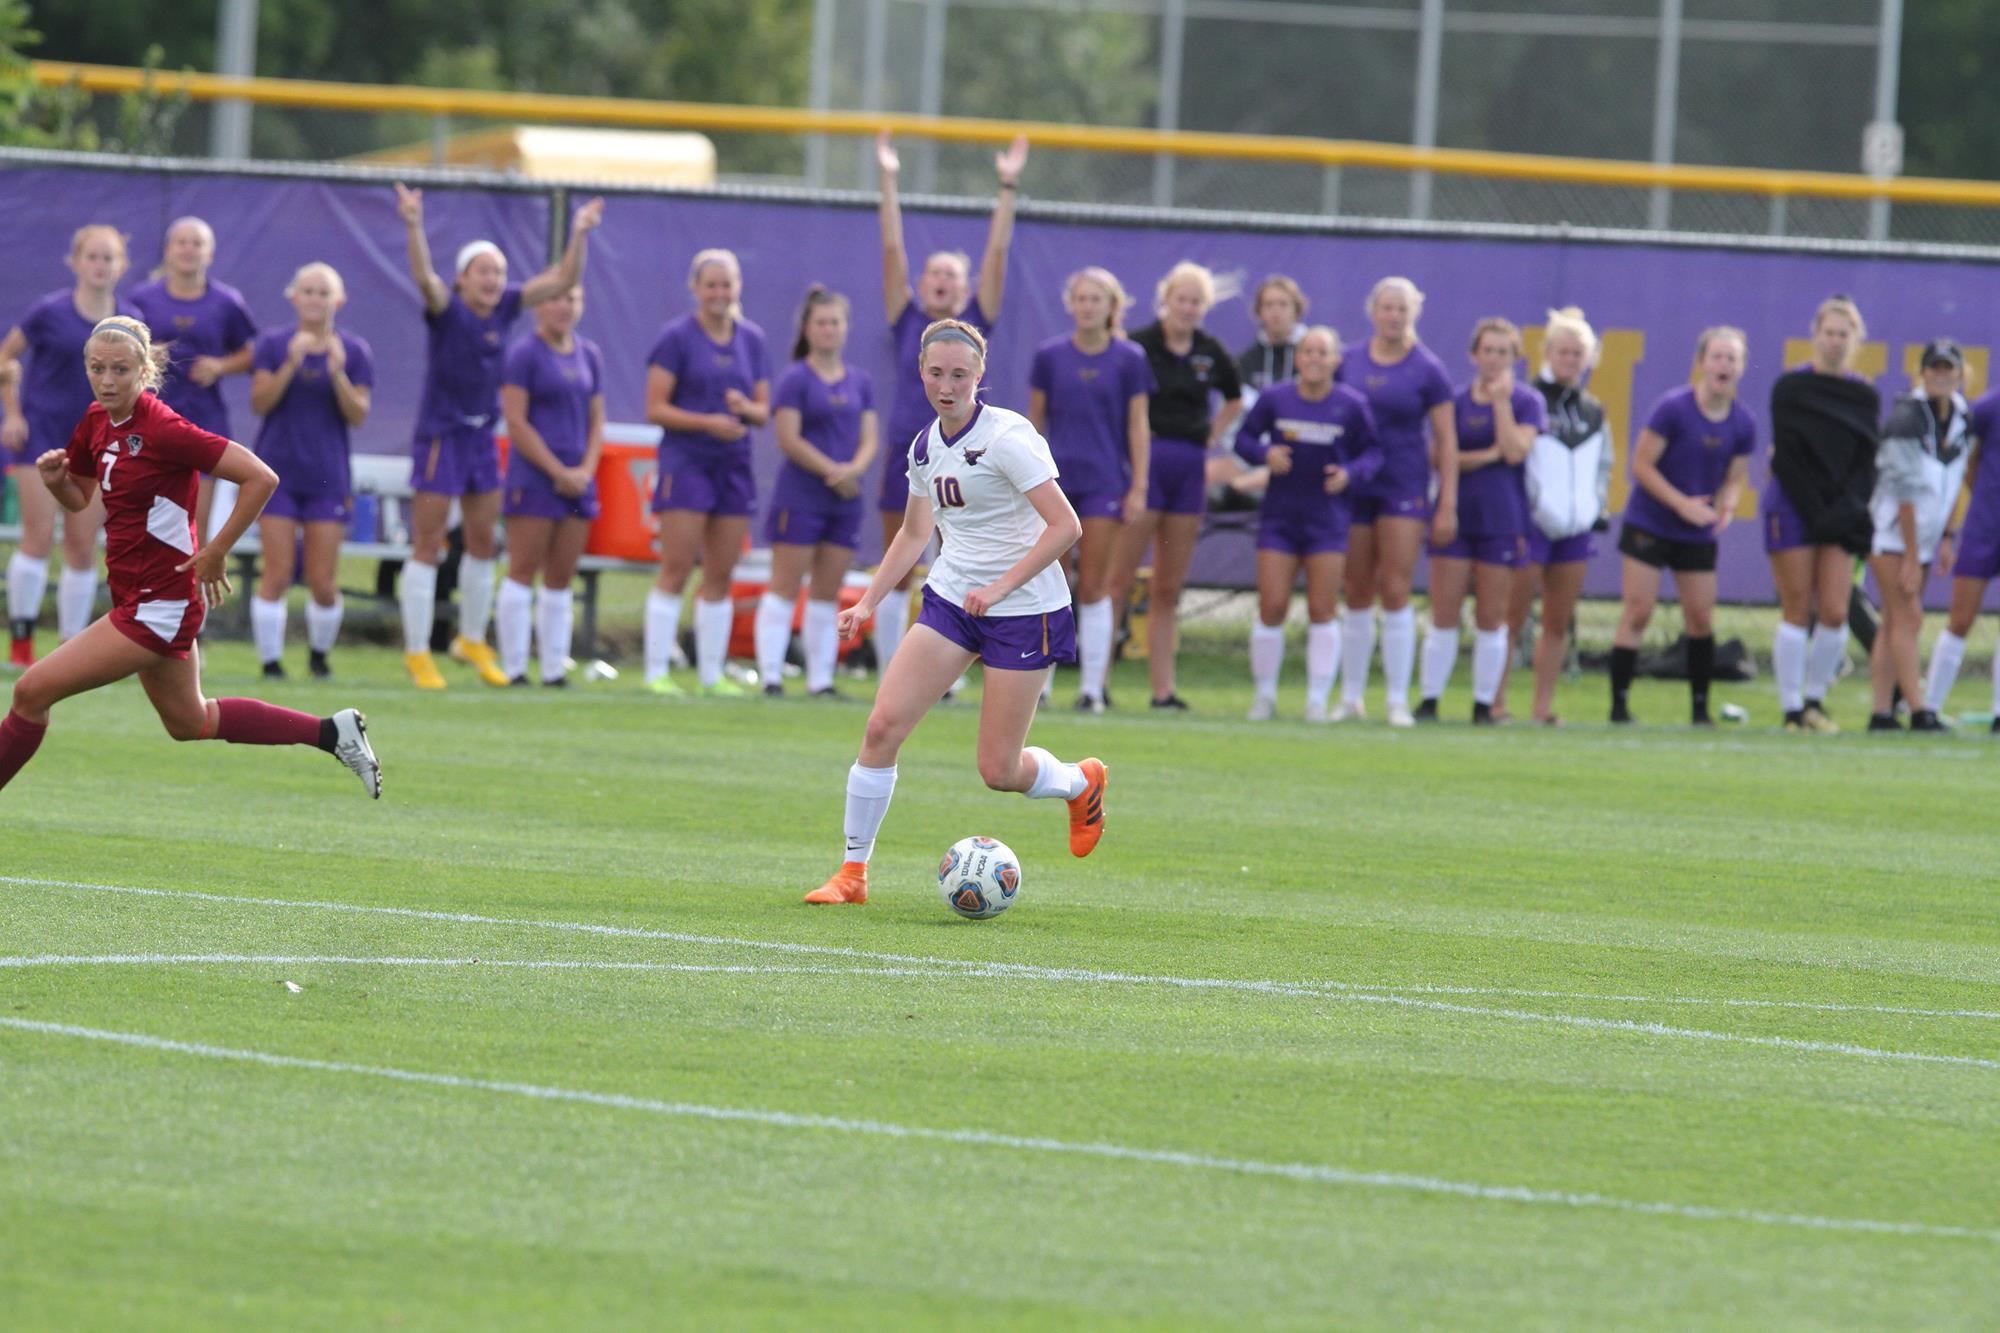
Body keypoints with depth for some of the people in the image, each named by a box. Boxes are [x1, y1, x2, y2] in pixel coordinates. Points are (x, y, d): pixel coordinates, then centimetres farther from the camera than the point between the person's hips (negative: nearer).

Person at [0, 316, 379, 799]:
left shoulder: (163, 429, -21)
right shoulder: (97, 423, 3)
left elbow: (260, 478, -23)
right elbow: (78, 498, 18)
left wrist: (215, 553, -18)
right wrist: (56, 479, -5)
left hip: (157, 605, -10)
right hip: (134, 594, 10)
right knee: (189, 722, 24)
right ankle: (333, 732, 31)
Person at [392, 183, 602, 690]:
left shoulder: (505, 307, 2)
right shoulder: (447, 308, -14)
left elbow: (562, 280, 3)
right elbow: (424, 277, -33)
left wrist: (580, 234, -10)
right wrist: (413, 228, -48)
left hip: (482, 436, 6)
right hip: (441, 434, -6)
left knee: (483, 543, 14)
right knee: (428, 547, -2)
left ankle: (472, 640, 29)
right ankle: (417, 653, 2)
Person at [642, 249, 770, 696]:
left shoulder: (751, 340, 11)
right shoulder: (676, 337, -4)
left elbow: (765, 411, 13)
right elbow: (655, 408, -8)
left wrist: (746, 409, -10)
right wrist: (708, 422, -19)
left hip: (734, 466, 5)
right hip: (686, 462, -5)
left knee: (721, 575, 6)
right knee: (676, 570, -8)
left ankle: (712, 673, 12)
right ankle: (656, 672, -6)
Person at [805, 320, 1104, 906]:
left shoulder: (1007, 436, -16)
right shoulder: (926, 446, 6)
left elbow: (1065, 526, -21)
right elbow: (914, 533, 21)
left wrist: (1001, 586, -26)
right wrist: (868, 602, 12)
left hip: (1024, 610, -6)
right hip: (951, 597, 6)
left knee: (998, 771, -3)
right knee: (883, 727, -10)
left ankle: (1082, 782, 31)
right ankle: (853, 873, 0)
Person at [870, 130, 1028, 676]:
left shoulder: (975, 325, 6)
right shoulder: (907, 322, 6)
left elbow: (997, 253, 2)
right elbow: (892, 249, 2)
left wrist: (1008, 188, -3)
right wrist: (888, 182, -1)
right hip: (905, 456, 0)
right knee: (896, 578, 3)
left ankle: (945, 682, 4)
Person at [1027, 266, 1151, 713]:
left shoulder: (1129, 359, 0)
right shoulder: (1050, 356, 4)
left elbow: (1137, 425, 2)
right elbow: (1034, 421, 9)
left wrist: (1139, 486, -2)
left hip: (1104, 482, -1)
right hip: (1055, 482, 1)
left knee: (1094, 588, -1)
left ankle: (1092, 687, 4)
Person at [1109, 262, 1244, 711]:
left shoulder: (1209, 351, 9)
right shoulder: (1140, 345, -7)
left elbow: (1234, 401, 26)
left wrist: (1210, 438, 13)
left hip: (1190, 467, 5)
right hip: (1145, 463, -5)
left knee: (1169, 589, 9)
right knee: (1120, 580, -8)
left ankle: (1163, 689, 11)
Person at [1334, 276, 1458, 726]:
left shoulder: (1427, 370, -1)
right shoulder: (1349, 364, 6)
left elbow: (1446, 443, 0)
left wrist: (1448, 505, -5)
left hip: (1404, 489, -3)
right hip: (1354, 487, 3)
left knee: (1395, 593, -7)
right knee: (1356, 596, 6)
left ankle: (1398, 701, -2)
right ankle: (1351, 697, 15)